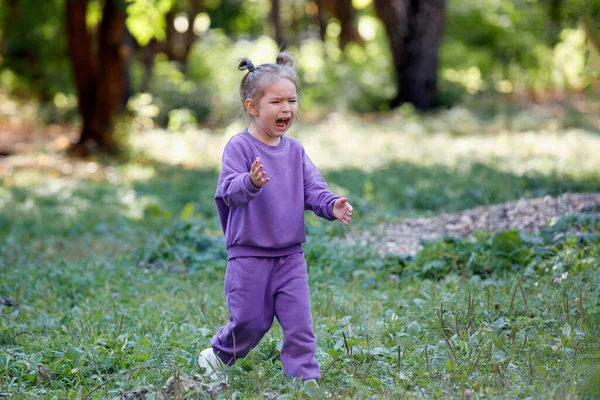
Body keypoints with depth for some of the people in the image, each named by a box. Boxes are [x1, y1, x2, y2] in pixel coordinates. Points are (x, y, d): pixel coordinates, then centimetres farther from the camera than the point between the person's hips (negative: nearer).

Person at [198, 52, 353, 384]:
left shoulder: (295, 150, 6)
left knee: (299, 322, 0)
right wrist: (250, 182, -45)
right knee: (250, 322, 4)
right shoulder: (239, 147, -10)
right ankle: (216, 356, 30)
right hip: (249, 255, -4)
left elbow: (312, 189, 4)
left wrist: (332, 206, -18)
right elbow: (229, 189, -23)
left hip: (290, 255, 4)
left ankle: (305, 377, 9)